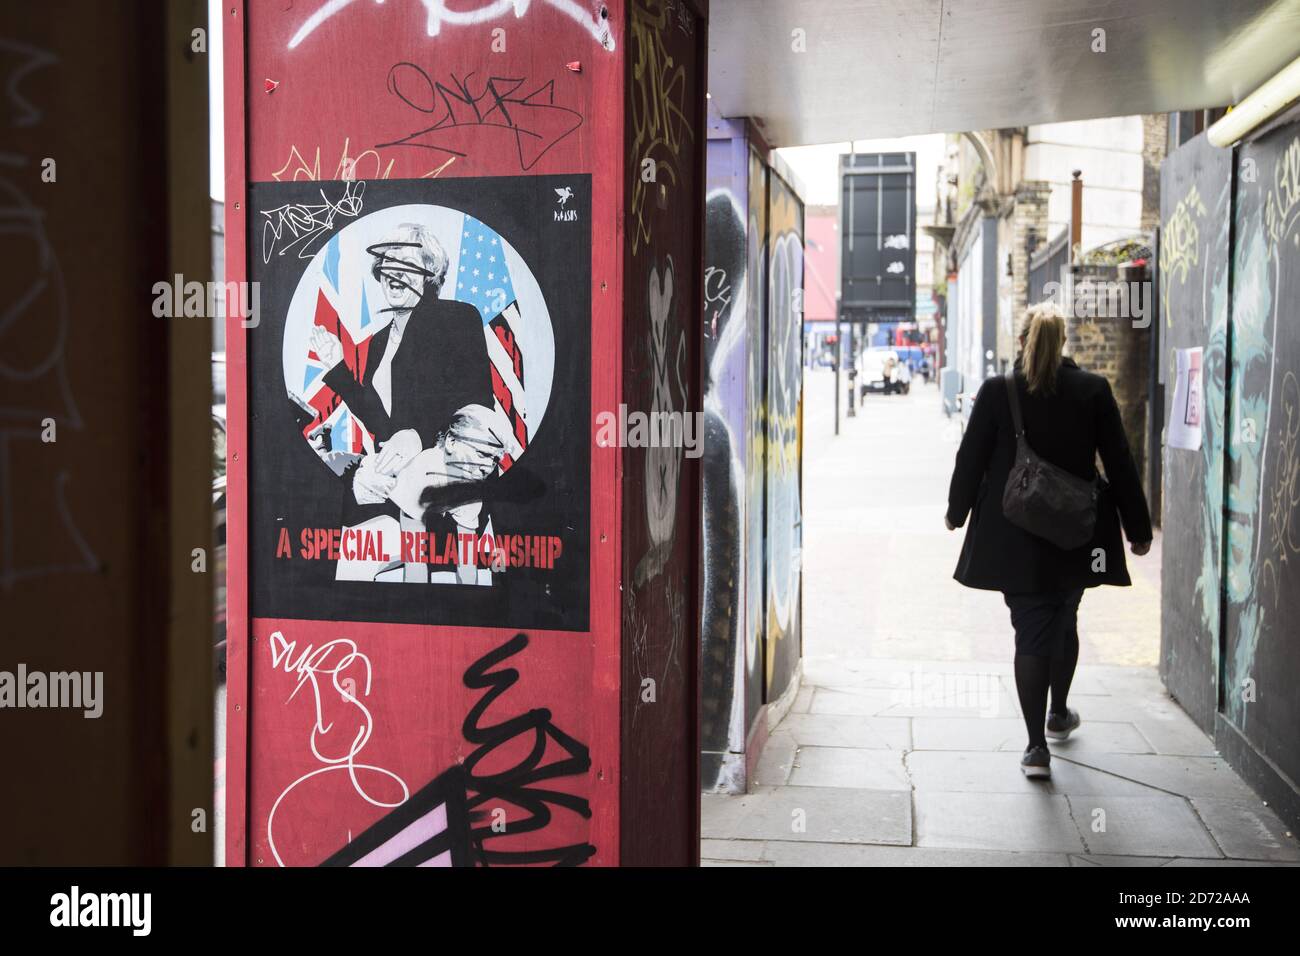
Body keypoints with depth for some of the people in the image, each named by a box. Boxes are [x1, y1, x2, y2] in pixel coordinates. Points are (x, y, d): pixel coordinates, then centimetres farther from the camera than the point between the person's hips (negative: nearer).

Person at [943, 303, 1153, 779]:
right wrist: (1138, 528, 7)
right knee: (1064, 623, 22)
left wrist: (957, 511, 15)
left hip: (1016, 539, -2)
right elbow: (1120, 464, -1)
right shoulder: (1093, 390, -4)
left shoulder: (997, 391, -7)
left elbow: (971, 458, -2)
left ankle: (1036, 746, -1)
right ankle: (1058, 714, 40)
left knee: (1031, 632, 2)